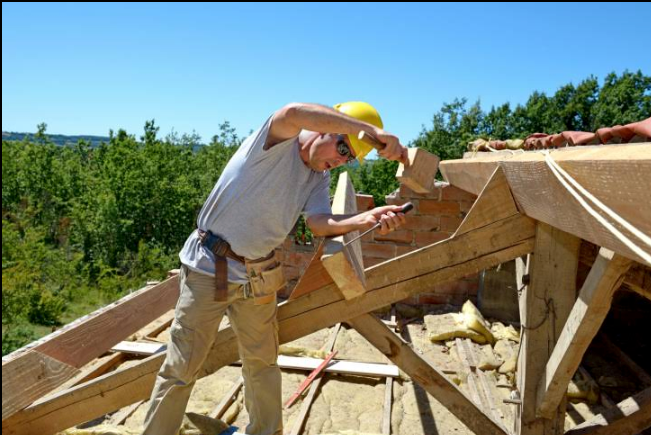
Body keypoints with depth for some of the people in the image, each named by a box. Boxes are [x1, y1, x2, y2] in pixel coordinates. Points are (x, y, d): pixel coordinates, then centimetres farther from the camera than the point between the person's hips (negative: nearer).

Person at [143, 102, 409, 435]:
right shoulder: (278, 140, -14)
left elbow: (320, 223, -12)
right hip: (209, 266, -6)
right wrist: (372, 129, -41)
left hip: (258, 276, 6)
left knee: (263, 363, 18)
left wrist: (367, 220, -30)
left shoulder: (319, 179, 5)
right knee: (181, 368, 3)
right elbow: (294, 112, -37)